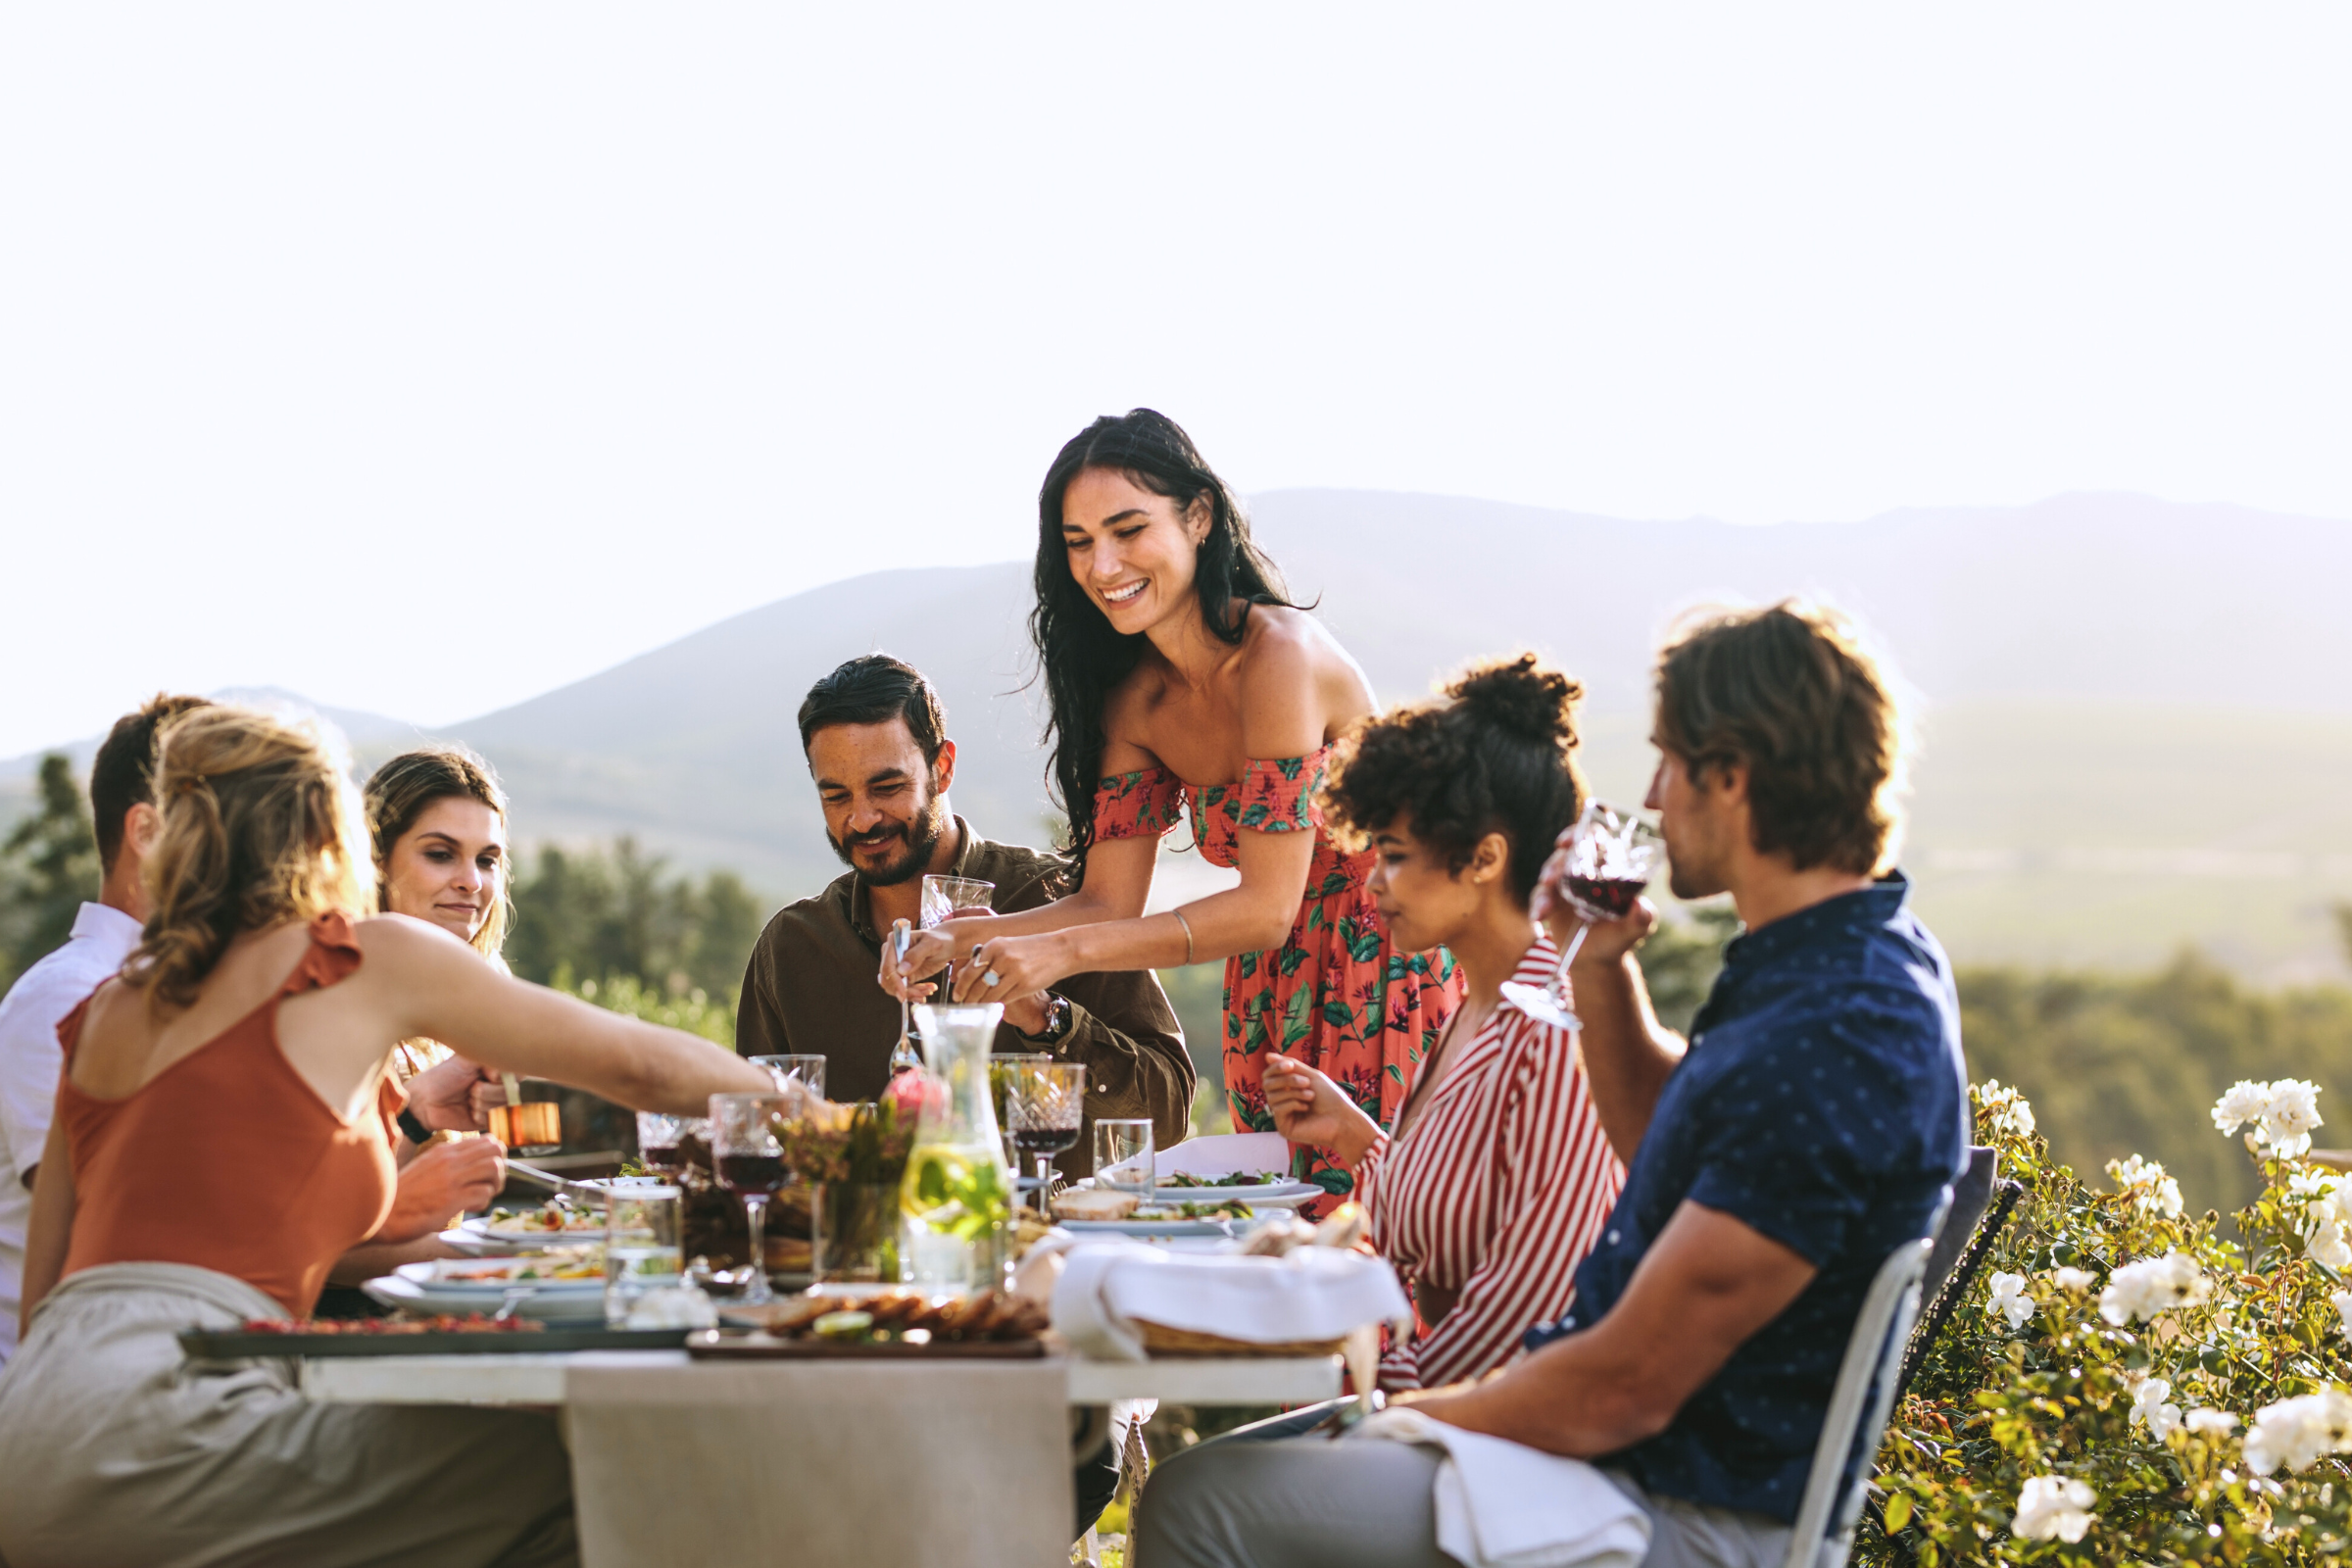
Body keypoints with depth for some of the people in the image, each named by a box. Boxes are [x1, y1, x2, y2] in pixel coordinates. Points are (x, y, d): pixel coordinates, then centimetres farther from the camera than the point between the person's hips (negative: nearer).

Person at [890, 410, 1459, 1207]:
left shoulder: (1279, 654, -22)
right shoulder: (1134, 700, 3)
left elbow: (1267, 906, -26)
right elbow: (1110, 901, -1)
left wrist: (1063, 951, -33)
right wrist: (959, 940, -18)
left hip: (1389, 975, -7)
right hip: (1275, 991, 7)